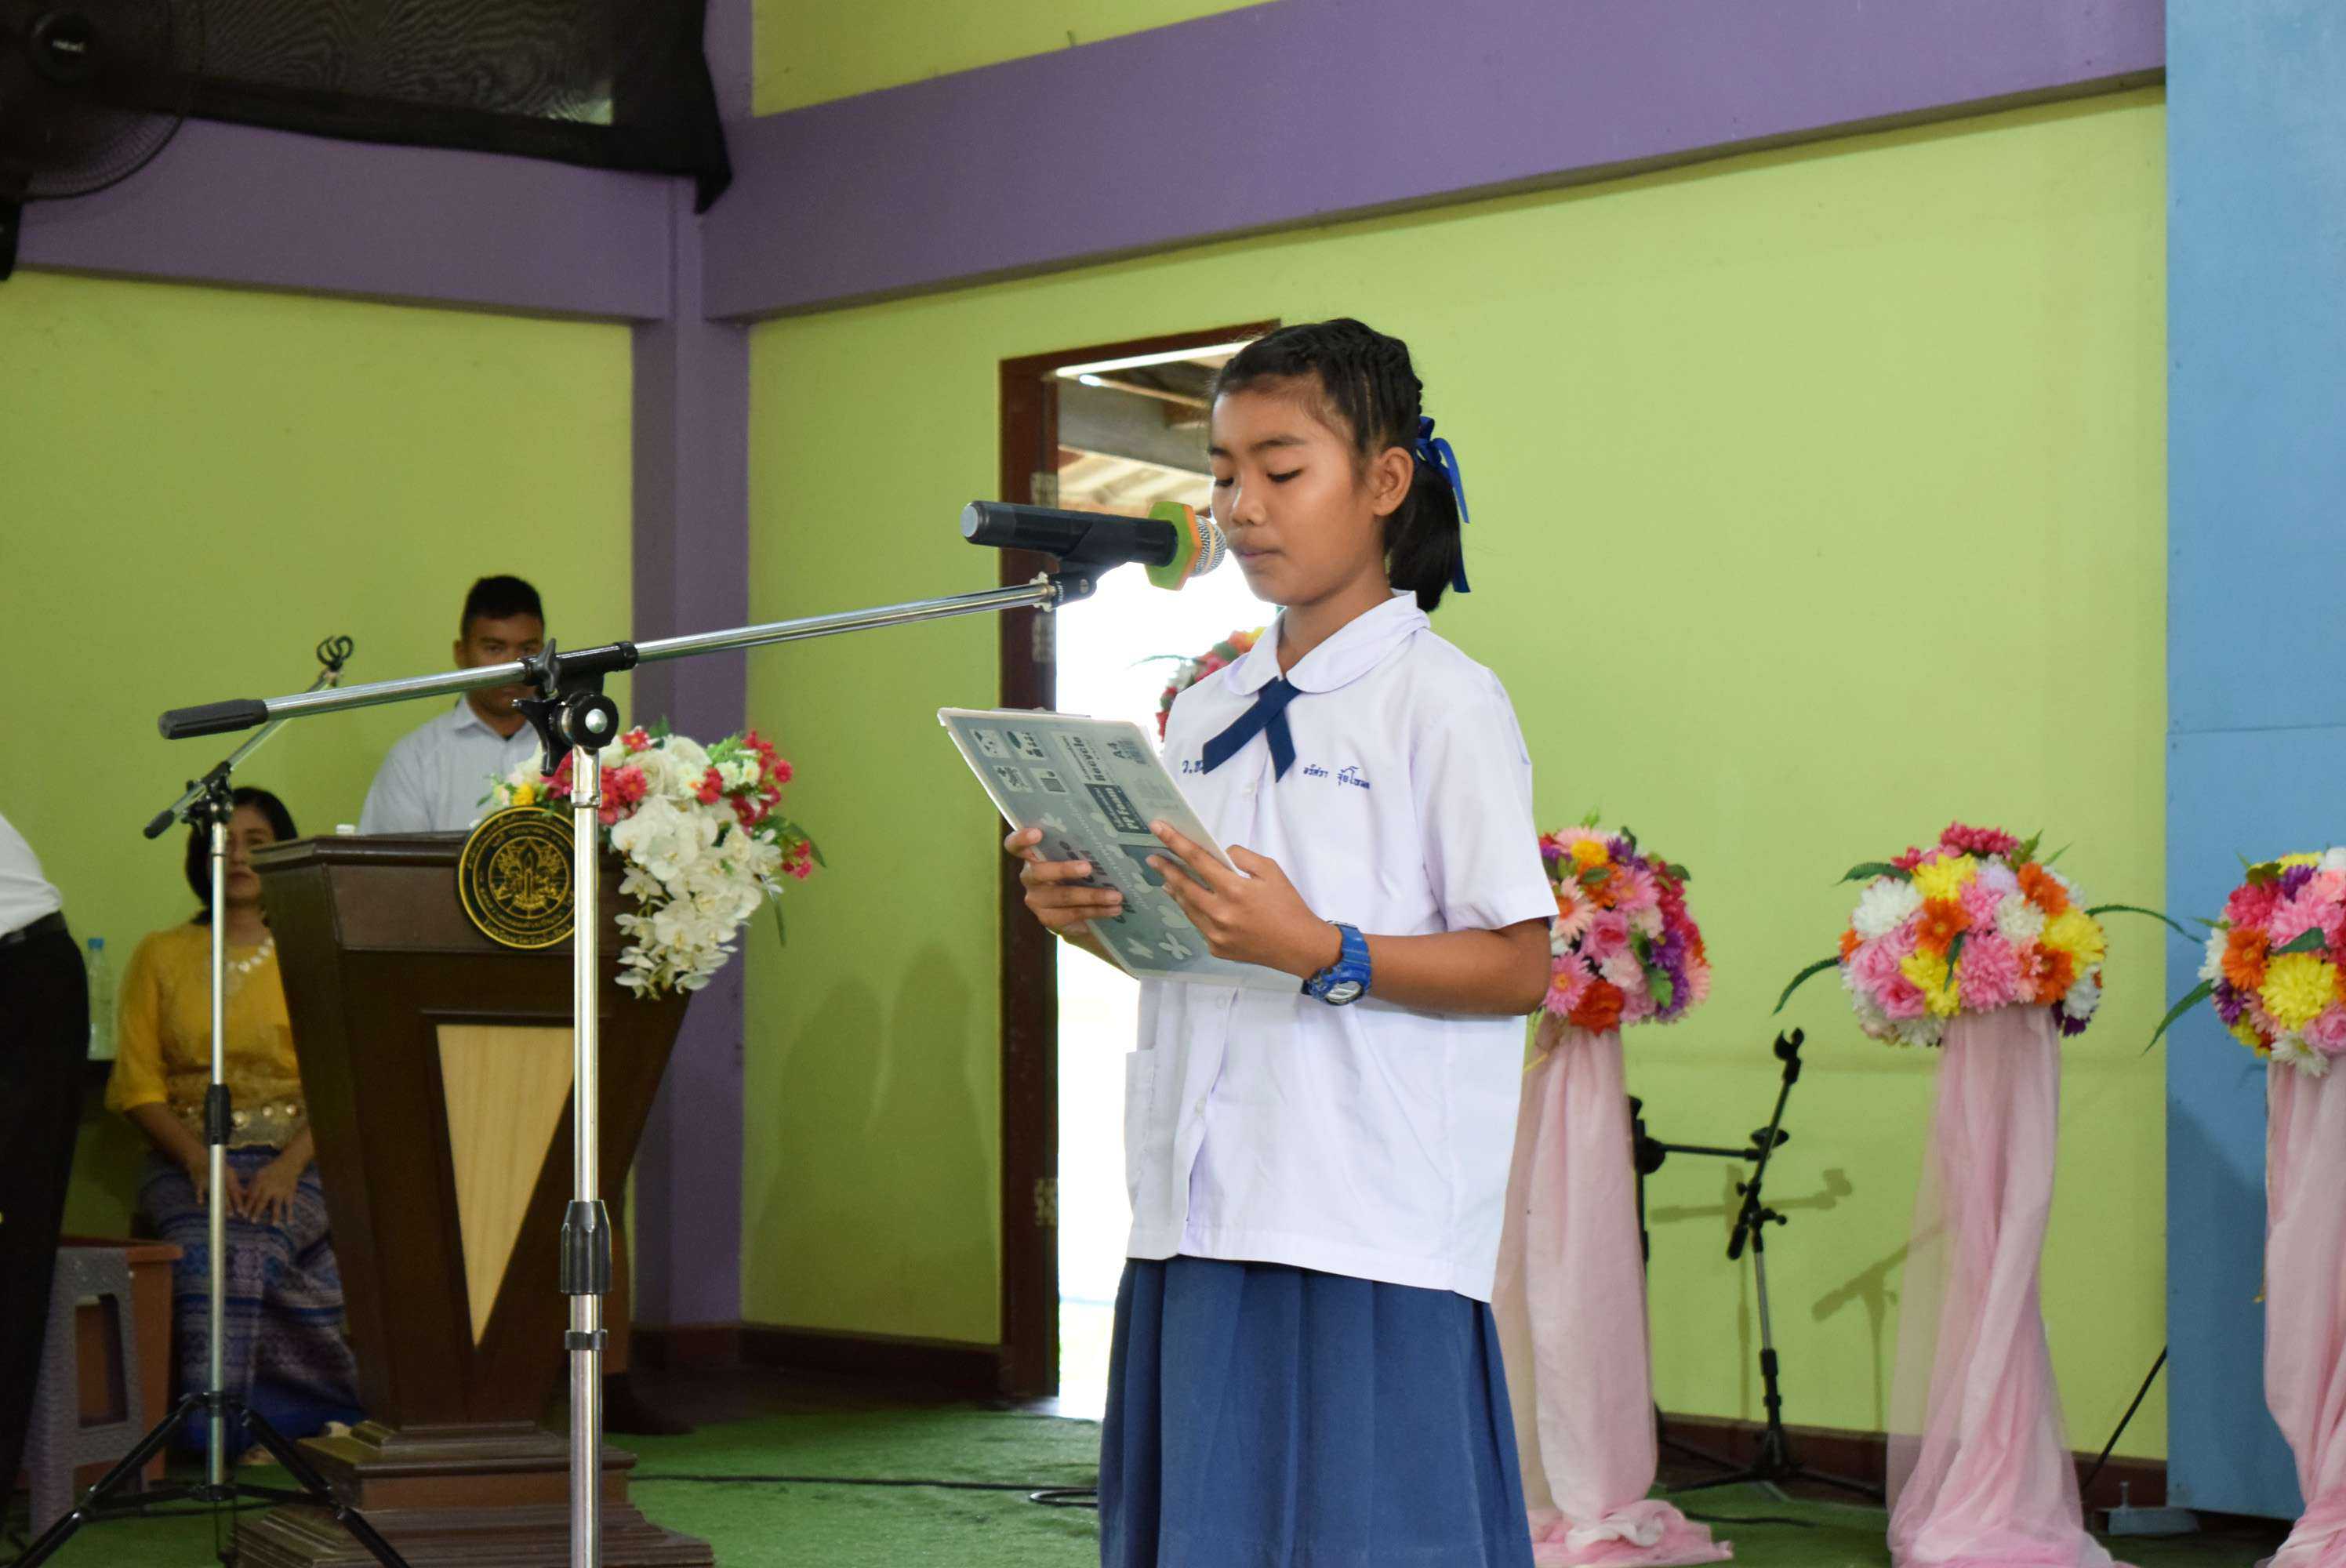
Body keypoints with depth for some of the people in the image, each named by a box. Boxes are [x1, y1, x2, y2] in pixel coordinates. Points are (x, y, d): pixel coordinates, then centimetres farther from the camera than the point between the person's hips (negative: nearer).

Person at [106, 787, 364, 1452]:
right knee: (218, 1246, -32)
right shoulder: (161, 956, 14)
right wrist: (198, 1161, -13)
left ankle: (213, 1418, -25)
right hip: (187, 1162, 1)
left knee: (247, 1243, -32)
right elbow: (137, 1086, 5)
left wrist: (290, 1165, -16)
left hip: (296, 1161, -1)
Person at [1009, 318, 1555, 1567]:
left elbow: (1518, 968, -9)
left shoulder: (1443, 702, -5)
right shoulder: (1207, 711, 16)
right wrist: (1092, 918, 1)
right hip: (1204, 1215, 7)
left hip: (1370, 1228, -6)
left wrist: (1320, 951, -21)